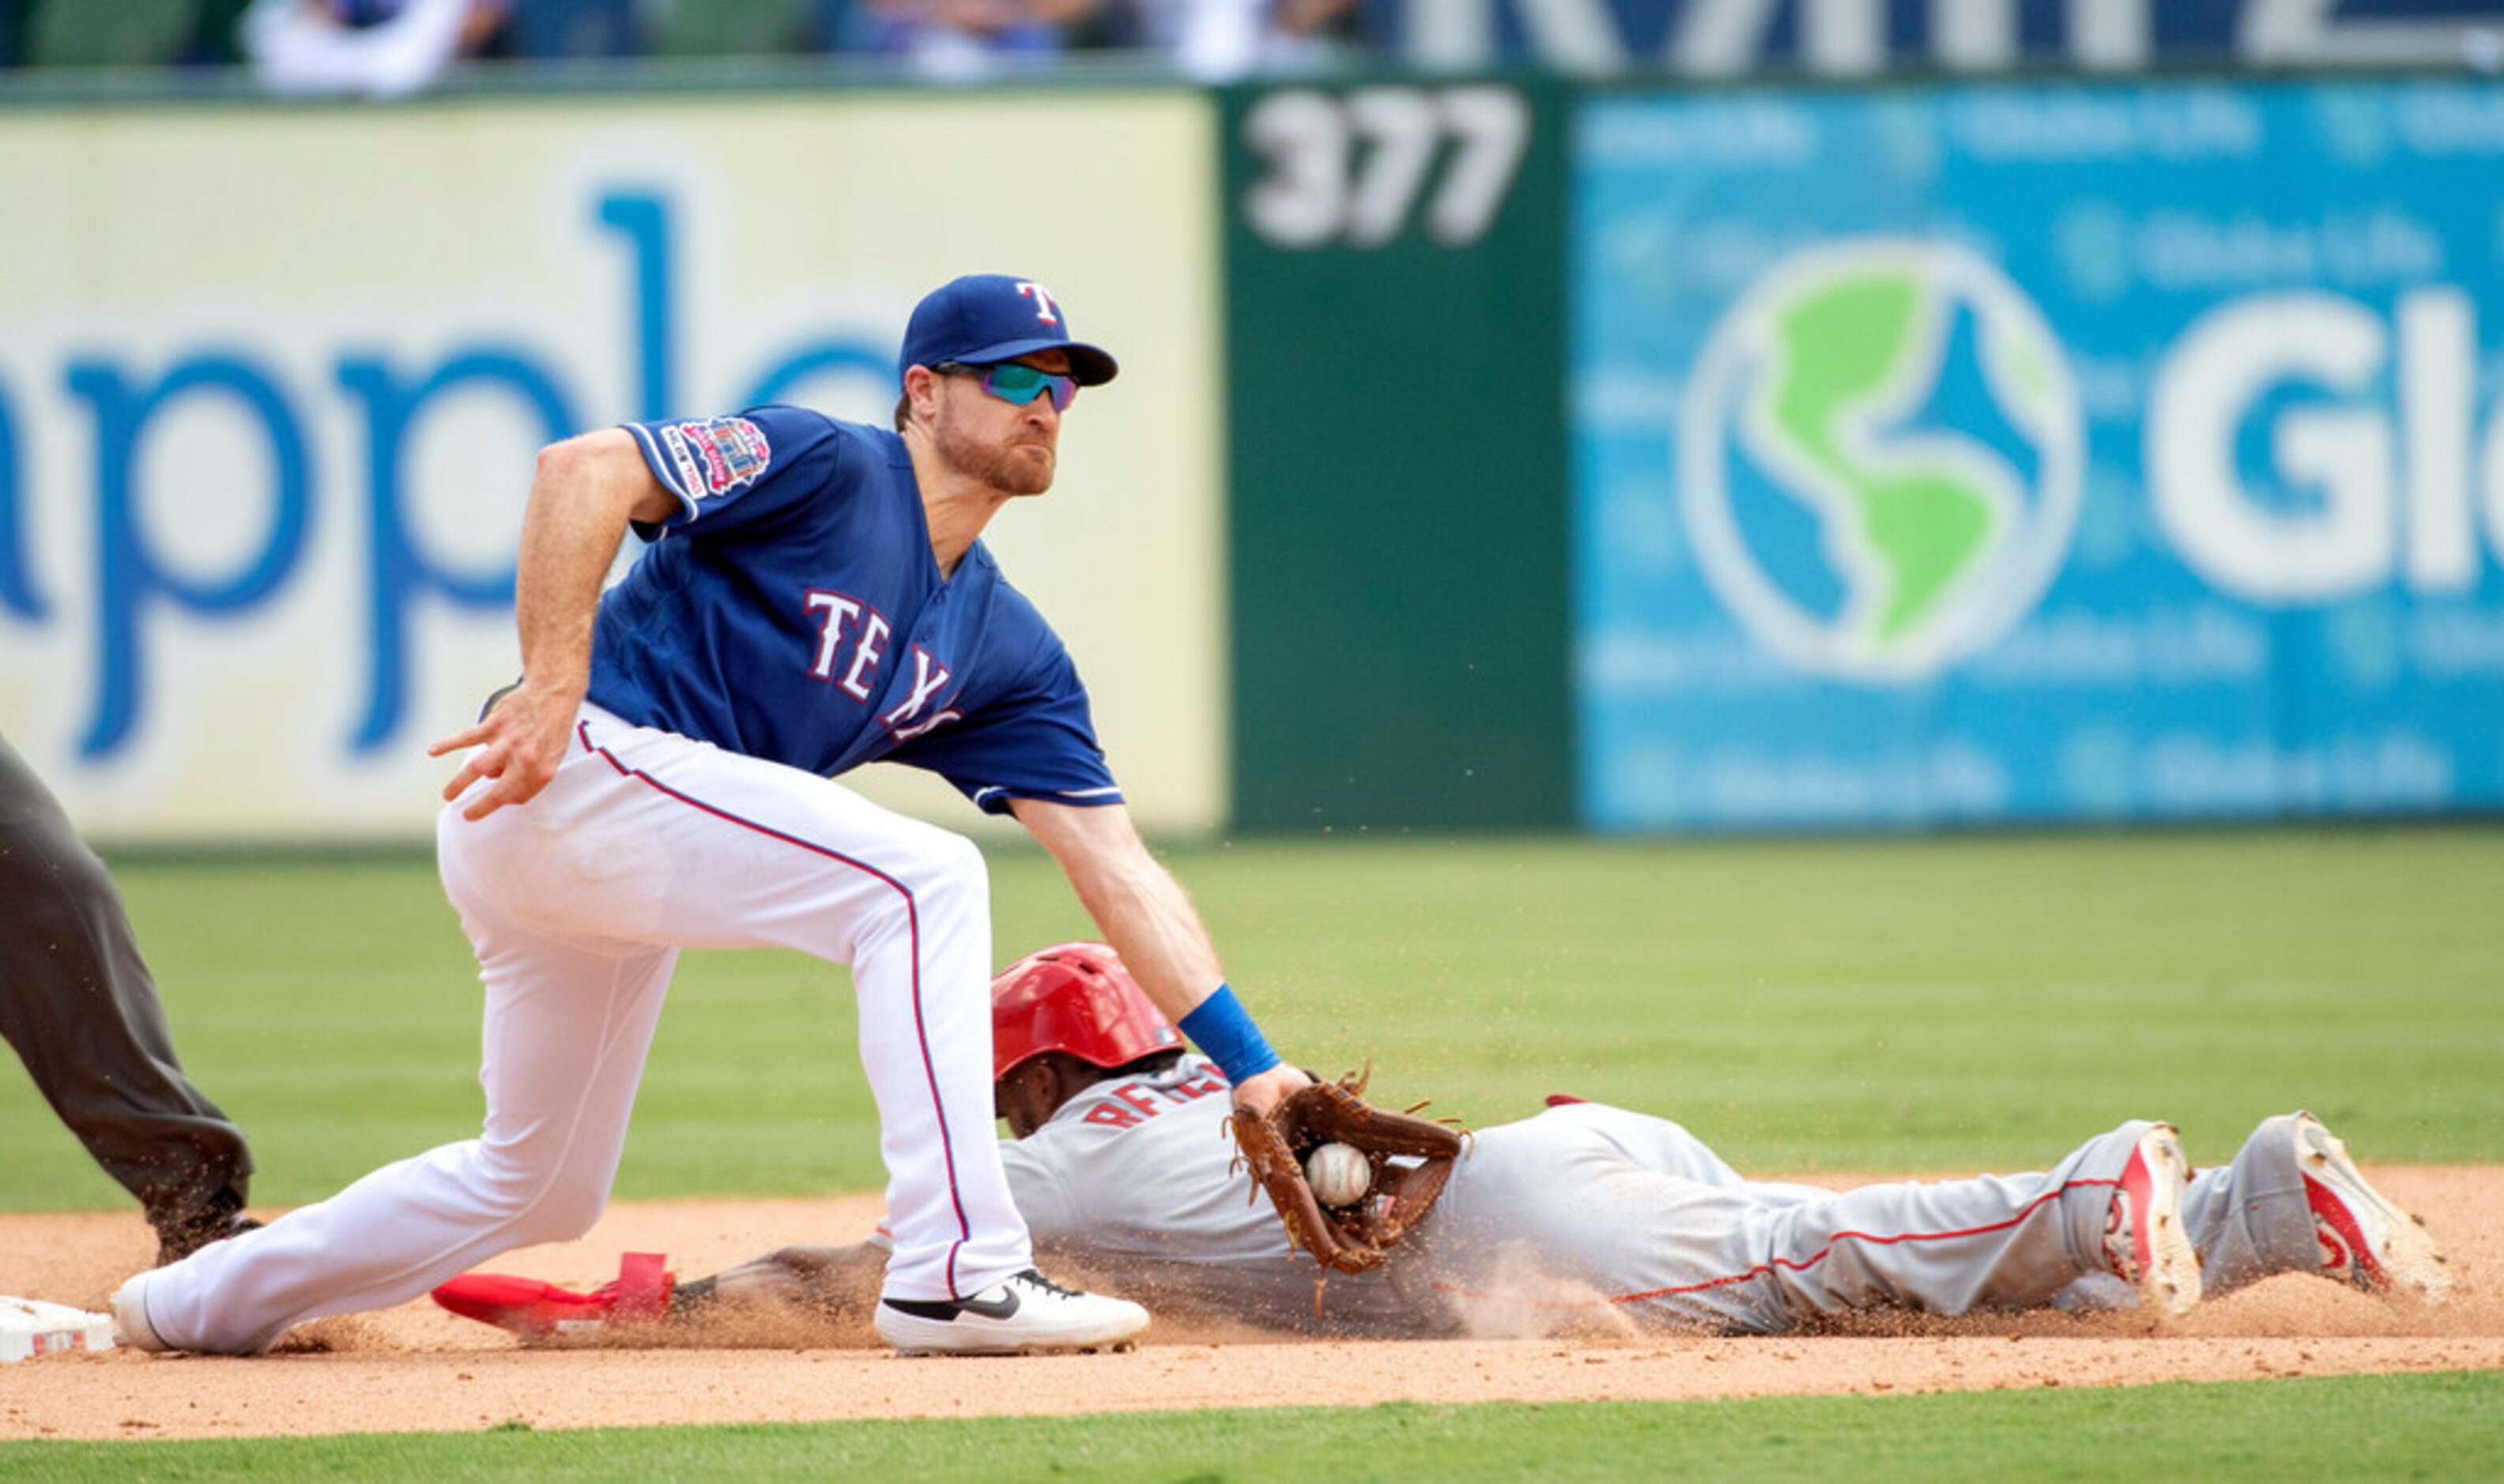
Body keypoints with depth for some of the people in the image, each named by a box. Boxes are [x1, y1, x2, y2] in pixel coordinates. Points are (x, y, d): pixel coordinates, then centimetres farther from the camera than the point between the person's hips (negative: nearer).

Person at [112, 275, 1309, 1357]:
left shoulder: (1007, 652, 14)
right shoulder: (825, 466, -6)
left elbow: (1116, 867, 9)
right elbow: (583, 471, -17)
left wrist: (1251, 1066, -1)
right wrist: (554, 687, -25)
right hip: (572, 769, -9)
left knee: (541, 1189, 18)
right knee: (920, 879, -21)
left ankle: (199, 1303, 35)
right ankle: (957, 1272, -25)